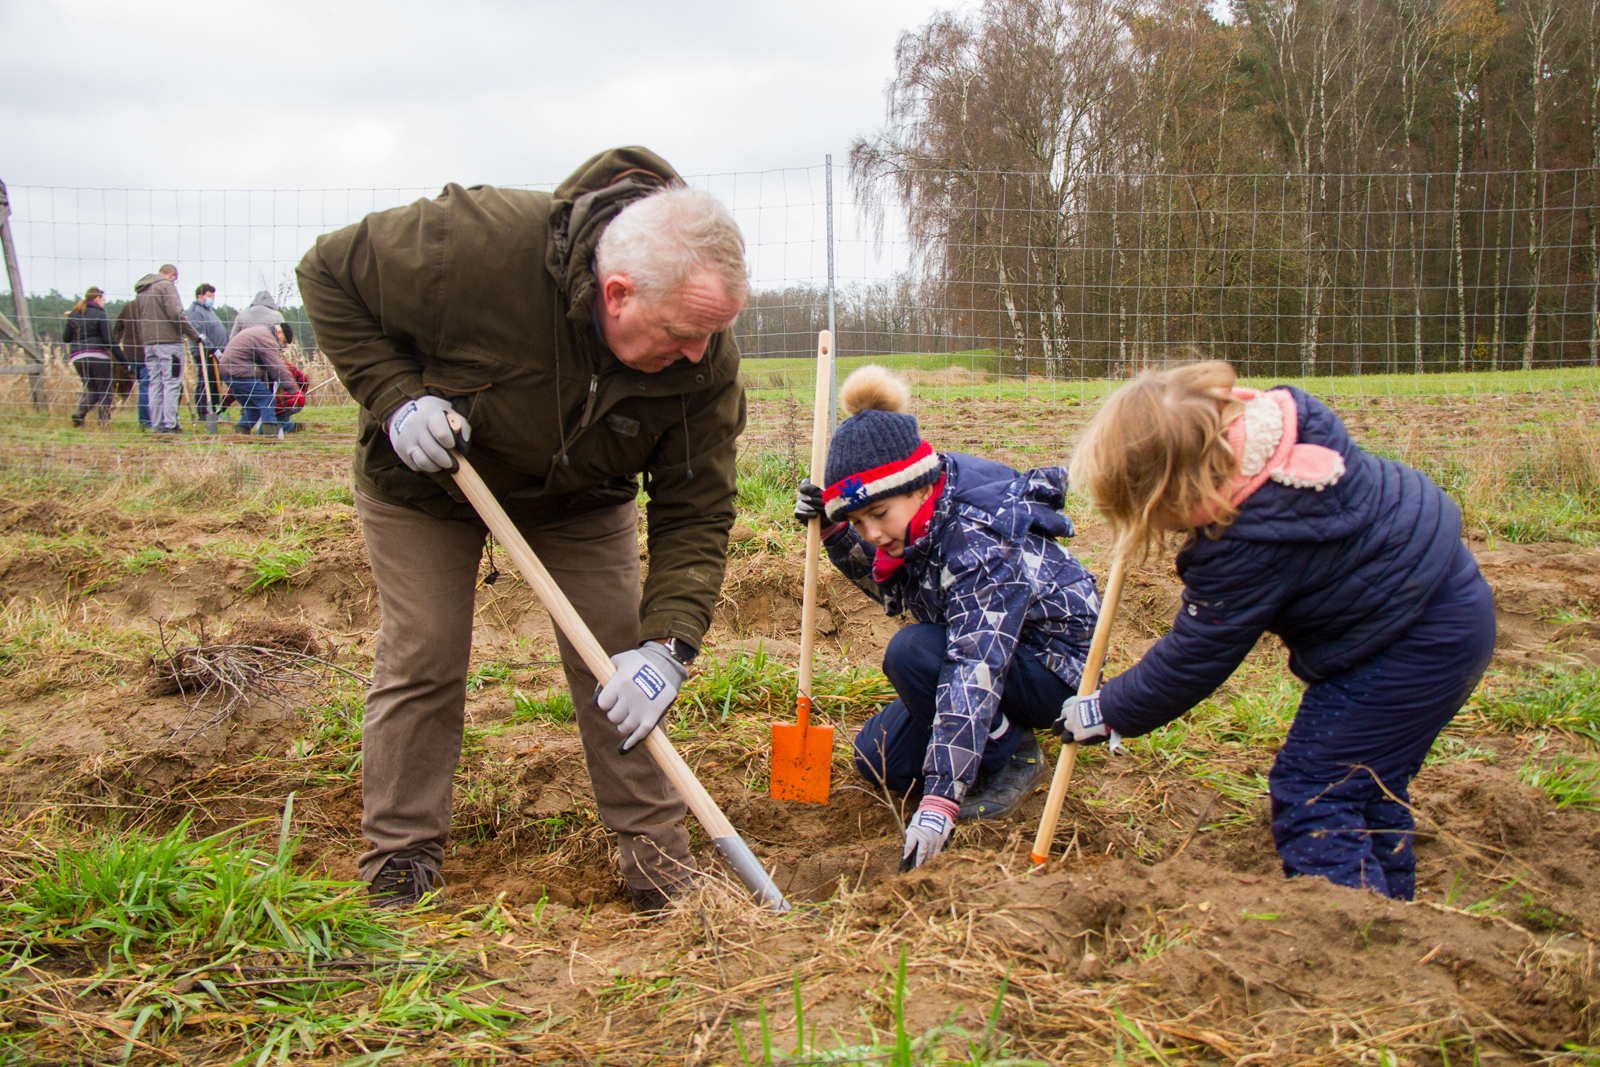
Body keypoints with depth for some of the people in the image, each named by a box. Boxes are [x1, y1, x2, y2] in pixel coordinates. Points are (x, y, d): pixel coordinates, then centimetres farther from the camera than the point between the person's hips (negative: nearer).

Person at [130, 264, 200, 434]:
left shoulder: (141, 291, 19)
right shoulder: (166, 286, -5)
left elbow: (137, 320, 21)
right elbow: (176, 314, -16)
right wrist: (194, 334, -11)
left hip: (148, 343, 7)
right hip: (169, 341, -7)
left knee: (155, 384, 8)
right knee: (172, 383, -6)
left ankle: (157, 425, 8)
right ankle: (170, 424, -11)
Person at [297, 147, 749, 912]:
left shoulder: (704, 359, -29)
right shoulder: (476, 246, -39)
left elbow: (695, 513, -22)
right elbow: (330, 274, -21)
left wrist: (667, 644, -35)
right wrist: (394, 396, -32)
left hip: (582, 496, 3)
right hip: (425, 477, -2)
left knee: (621, 660, -4)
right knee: (421, 658, -3)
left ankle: (653, 851, 11)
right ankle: (399, 865, 12)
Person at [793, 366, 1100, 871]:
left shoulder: (981, 545, -34)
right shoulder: (918, 520, -9)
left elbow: (974, 672, -41)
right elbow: (890, 585, 13)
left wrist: (938, 804, -46)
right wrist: (835, 531, -6)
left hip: (1052, 666, -8)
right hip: (987, 649, 8)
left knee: (911, 653, -30)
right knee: (879, 758, 2)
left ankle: (1014, 757, -11)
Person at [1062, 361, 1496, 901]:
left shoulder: (1249, 545, -31)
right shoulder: (1269, 416, -9)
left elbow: (1192, 662, -19)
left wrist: (1107, 712, -6)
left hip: (1416, 645, -10)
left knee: (1311, 795, -7)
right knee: (1365, 786, 20)